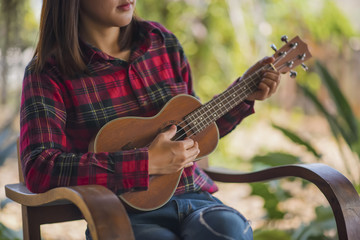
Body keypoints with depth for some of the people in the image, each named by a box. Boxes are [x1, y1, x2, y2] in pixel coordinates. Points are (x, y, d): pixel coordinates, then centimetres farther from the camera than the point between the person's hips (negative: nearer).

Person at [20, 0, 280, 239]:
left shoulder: (163, 42, 10)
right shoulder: (49, 72, -6)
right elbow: (38, 170, -21)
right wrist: (147, 163, -23)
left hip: (195, 199, 4)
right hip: (124, 213, -4)